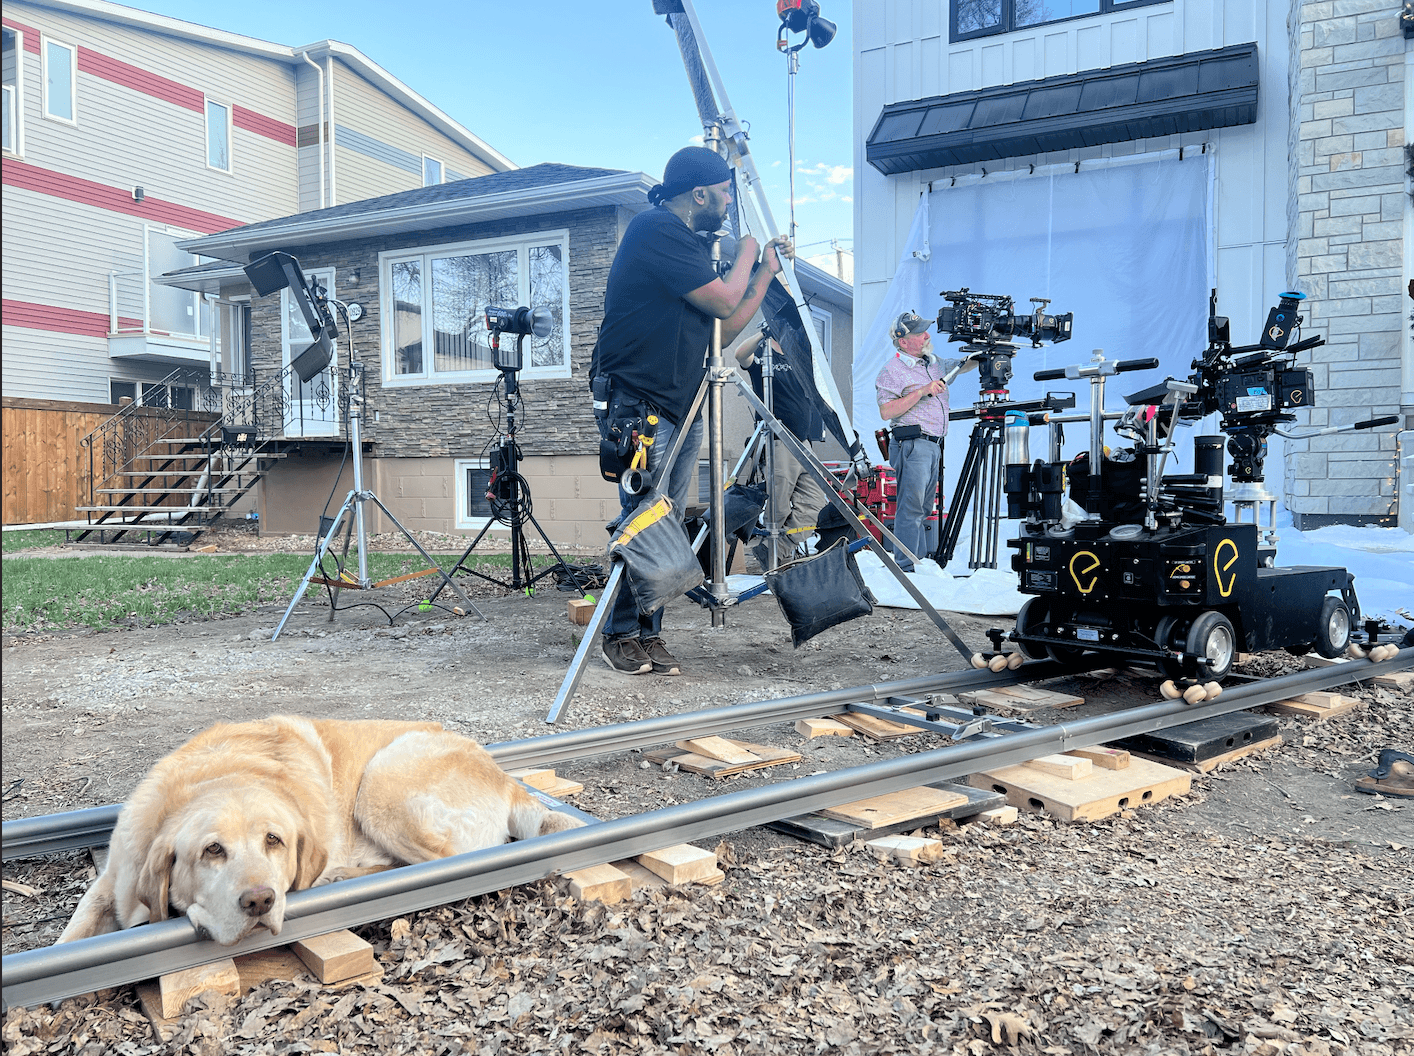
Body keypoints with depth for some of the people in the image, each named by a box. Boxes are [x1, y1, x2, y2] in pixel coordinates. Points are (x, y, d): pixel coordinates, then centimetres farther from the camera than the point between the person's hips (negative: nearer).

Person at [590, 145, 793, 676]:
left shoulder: (689, 245, 19)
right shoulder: (657, 230, -10)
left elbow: (724, 329, 18)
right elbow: (723, 301, -13)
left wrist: (767, 271, 18)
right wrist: (747, 252, 6)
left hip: (683, 407, 9)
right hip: (639, 403, -9)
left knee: (667, 524, 5)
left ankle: (649, 633, 11)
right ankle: (620, 635, 3)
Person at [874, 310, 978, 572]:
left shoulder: (935, 363, 17)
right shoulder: (892, 371, -7)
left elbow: (963, 365, 33)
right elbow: (886, 411, -17)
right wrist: (921, 392, -19)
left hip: (934, 445, 8)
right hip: (912, 444, -8)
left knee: (924, 508, 11)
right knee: (911, 508, -11)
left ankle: (921, 562, 16)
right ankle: (904, 568, -8)